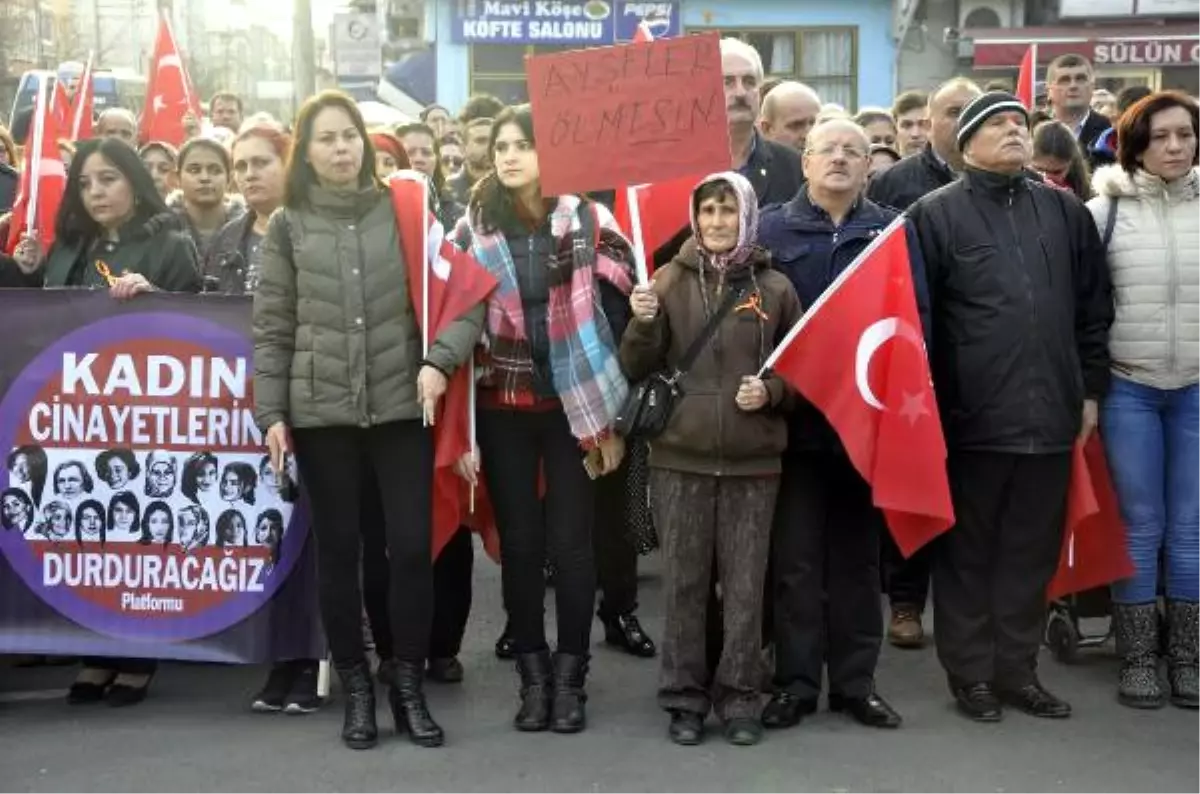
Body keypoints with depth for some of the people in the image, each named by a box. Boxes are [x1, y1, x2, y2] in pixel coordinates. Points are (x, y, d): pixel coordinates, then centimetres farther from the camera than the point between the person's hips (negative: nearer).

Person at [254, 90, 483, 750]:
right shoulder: (288, 225, 5)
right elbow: (272, 329, 5)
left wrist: (440, 358, -16)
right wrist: (271, 412, -2)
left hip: (402, 407, 0)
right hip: (320, 413, 1)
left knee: (412, 547, 0)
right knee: (337, 551, 8)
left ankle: (409, 686, 17)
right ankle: (356, 688, 22)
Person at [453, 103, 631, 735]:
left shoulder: (589, 222, -1)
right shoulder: (473, 228, 5)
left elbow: (616, 320, -1)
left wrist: (613, 415, -4)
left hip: (575, 406, -2)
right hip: (502, 409, 2)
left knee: (570, 541, 2)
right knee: (519, 541, 6)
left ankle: (570, 676, 14)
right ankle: (533, 675, 17)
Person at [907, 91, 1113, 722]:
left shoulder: (1064, 211, 12)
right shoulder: (937, 214, -1)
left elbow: (1093, 309, 15)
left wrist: (1089, 390, 12)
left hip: (1049, 415, 4)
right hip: (971, 418, -4)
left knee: (1033, 552, 11)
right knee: (968, 553, 7)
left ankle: (1017, 669, 24)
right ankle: (970, 673, 19)